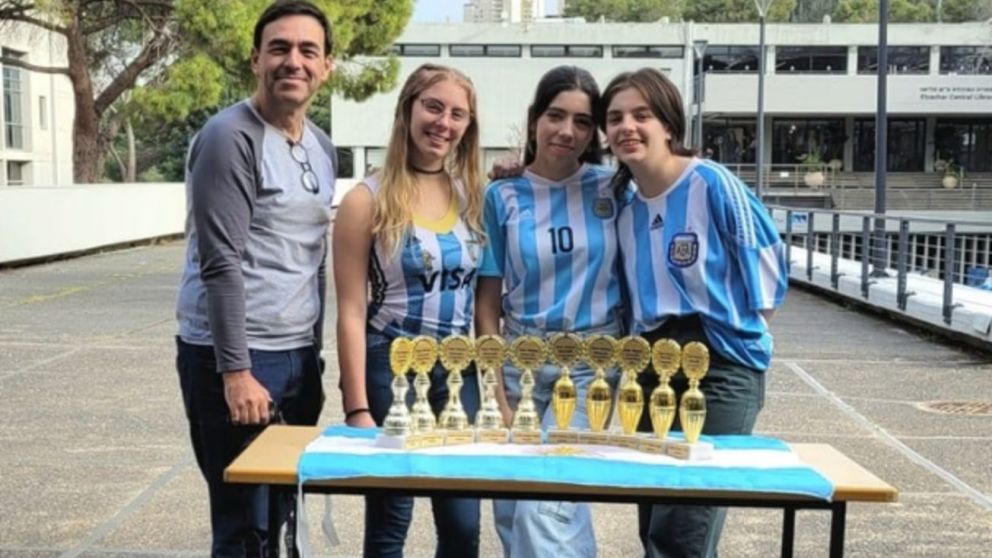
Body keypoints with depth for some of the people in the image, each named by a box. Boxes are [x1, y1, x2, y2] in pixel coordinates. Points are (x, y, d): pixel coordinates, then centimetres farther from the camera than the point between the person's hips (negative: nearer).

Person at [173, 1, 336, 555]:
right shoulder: (231, 136, -12)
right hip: (235, 358, -7)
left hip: (298, 356, 8)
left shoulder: (323, 148, 13)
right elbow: (221, 264, -17)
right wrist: (236, 370, -20)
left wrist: (313, 357, 16)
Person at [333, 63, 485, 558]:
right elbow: (351, 312, -10)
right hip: (390, 367, -4)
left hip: (458, 369, 4)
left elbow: (484, 295, 11)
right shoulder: (369, 200, -9)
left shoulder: (471, 195, 5)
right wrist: (357, 408, -13)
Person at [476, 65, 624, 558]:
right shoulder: (502, 197, 0)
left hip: (593, 360, -2)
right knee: (511, 509, 10)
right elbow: (488, 304, 1)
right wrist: (498, 396, -3)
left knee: (543, 501, -15)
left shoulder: (613, 186, -2)